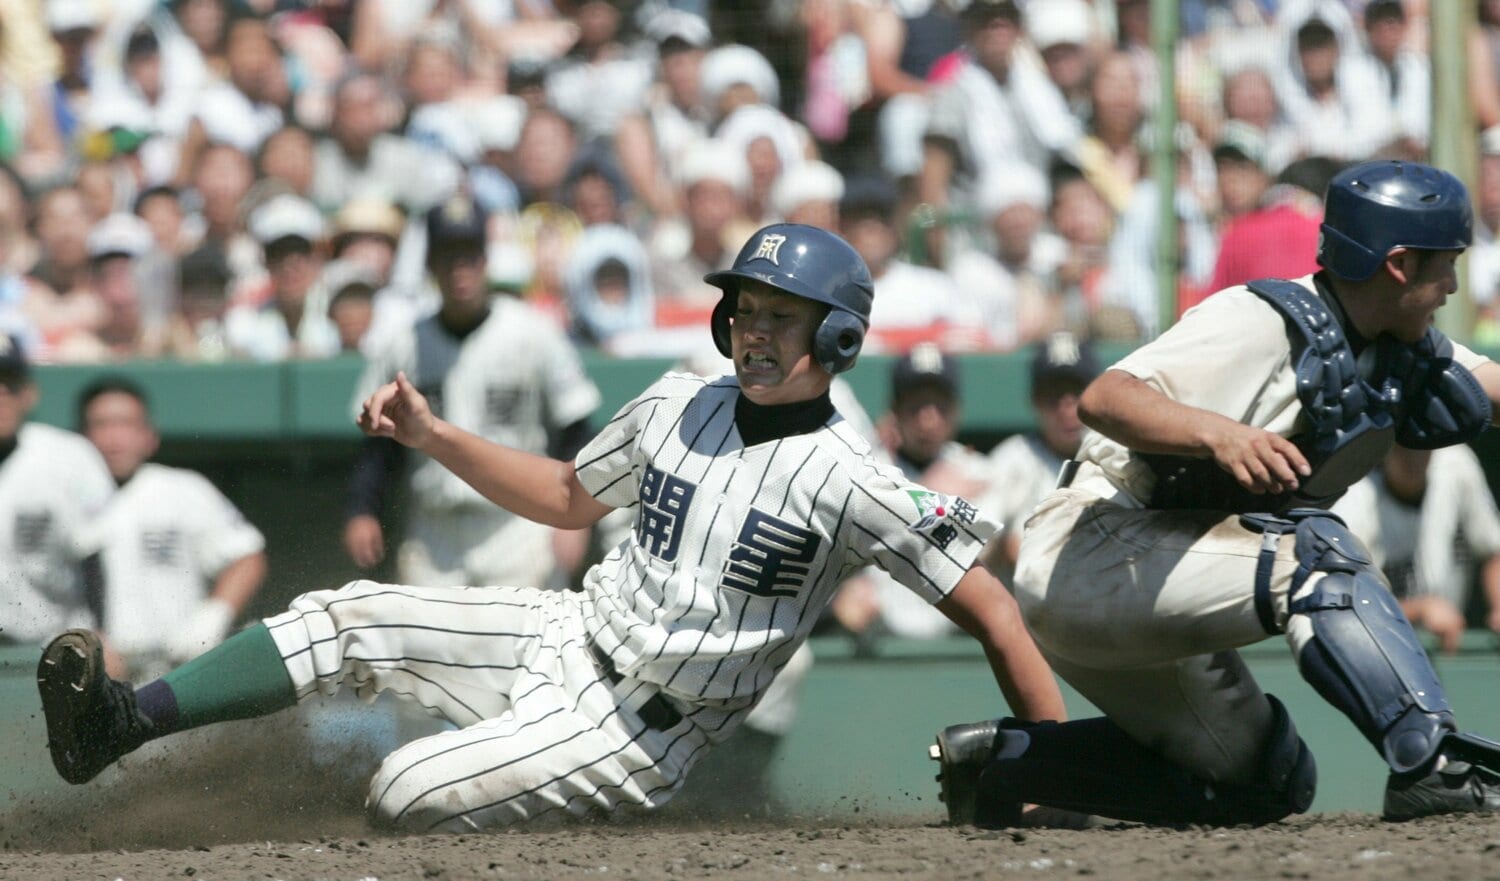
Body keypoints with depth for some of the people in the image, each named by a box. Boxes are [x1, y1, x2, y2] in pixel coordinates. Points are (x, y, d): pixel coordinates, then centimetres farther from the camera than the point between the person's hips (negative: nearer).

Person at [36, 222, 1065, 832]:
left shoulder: (851, 484, -18)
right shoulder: (678, 408, 3)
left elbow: (988, 605, -19)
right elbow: (568, 496, 19)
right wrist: (433, 435, 7)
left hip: (634, 733, -7)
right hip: (566, 637, 7)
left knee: (409, 793, -22)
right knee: (347, 618, -7)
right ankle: (121, 723, -11)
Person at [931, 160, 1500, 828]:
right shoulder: (1265, 323, -19)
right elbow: (1103, 400, -29)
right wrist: (1220, 435, -46)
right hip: (1087, 553, -10)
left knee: (1267, 785, 11)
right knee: (1315, 552, -27)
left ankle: (1009, 757, 15)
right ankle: (1431, 764, -35)